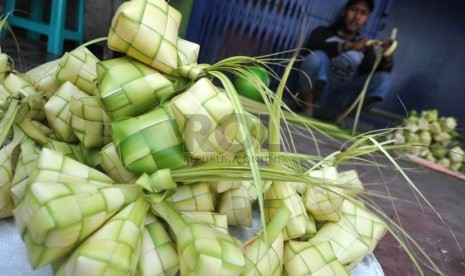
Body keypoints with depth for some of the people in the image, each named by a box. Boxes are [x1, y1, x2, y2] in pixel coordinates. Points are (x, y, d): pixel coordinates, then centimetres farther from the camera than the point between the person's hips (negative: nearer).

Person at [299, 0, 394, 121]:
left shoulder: (366, 47, 15)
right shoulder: (324, 32, 10)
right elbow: (313, 46, -15)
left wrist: (387, 57, -22)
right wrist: (349, 46, -26)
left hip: (340, 100, 3)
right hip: (316, 92, -2)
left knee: (384, 78, -14)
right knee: (317, 56, -27)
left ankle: (339, 116, -22)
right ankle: (308, 109, -19)